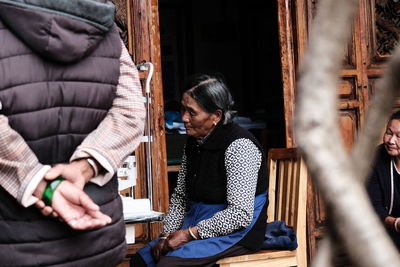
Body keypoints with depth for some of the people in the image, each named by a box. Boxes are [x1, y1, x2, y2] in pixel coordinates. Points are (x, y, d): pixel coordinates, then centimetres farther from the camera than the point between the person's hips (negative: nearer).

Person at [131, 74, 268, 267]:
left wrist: (190, 234, -21)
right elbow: (180, 196, 14)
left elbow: (240, 214, -23)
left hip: (236, 232, -8)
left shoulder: (239, 145, -19)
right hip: (197, 224, 8)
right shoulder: (193, 142, 8)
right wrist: (168, 235, -1)